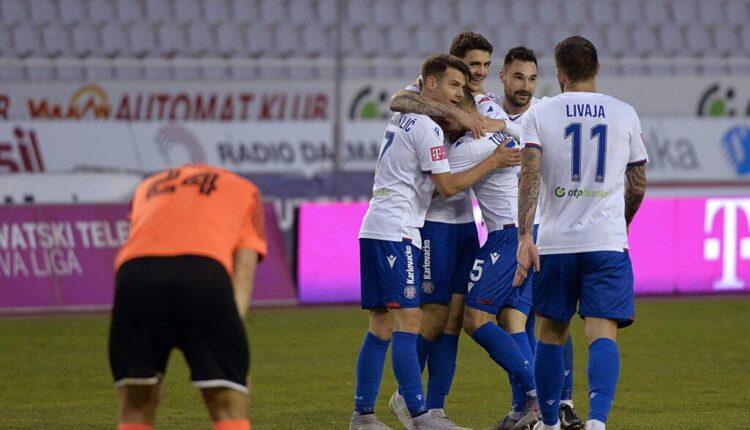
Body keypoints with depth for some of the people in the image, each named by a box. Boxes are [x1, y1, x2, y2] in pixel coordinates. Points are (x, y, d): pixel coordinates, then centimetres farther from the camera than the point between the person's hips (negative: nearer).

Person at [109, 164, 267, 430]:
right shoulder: (245, 191, 34)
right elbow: (243, 277, 17)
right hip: (205, 271, -2)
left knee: (135, 407, 14)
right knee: (229, 406, 5)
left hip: (133, 271, 2)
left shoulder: (147, 188, 41)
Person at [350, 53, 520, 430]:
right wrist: (493, 162, -4)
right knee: (407, 322, -12)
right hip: (397, 231, -10)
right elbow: (448, 186, -10)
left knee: (381, 325, 9)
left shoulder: (402, 118, 18)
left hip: (374, 229, 10)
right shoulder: (426, 127, -10)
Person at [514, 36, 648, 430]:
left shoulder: (540, 114, 2)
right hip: (608, 242, 0)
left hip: (555, 242, 0)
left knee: (551, 334, 15)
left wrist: (524, 236, -13)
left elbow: (530, 176, -10)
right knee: (602, 334, -8)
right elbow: (637, 185, 13)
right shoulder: (624, 114, 7)